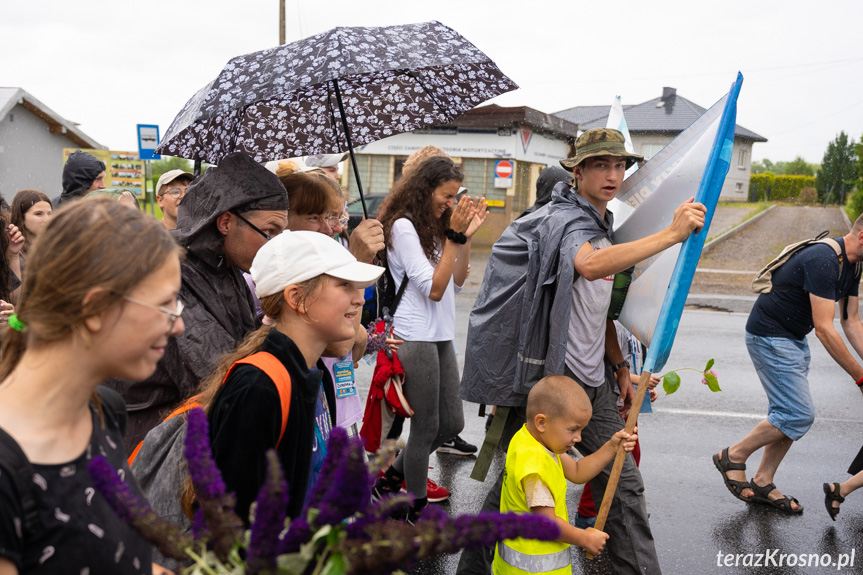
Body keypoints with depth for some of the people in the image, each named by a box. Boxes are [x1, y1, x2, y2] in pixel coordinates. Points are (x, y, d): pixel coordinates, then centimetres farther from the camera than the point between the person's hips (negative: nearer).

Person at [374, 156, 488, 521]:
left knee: (452, 423, 14)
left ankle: (391, 479, 30)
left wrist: (467, 235, 4)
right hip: (416, 338, -9)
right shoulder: (403, 226, -12)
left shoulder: (435, 226, 14)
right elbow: (434, 288, -18)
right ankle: (416, 512, 20)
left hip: (441, 336, 9)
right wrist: (455, 235, -17)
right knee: (426, 428, 2)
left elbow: (458, 281, 12)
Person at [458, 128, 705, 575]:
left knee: (623, 482, 10)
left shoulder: (604, 227, 16)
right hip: (547, 379, -8)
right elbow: (590, 265, -39)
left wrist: (621, 367, 18)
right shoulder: (564, 220, -14)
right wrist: (670, 234, -41)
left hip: (591, 383, 8)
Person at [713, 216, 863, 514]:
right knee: (799, 414, -10)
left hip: (794, 339, 10)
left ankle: (762, 483, 19)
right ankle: (733, 457, 5)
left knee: (788, 414, 9)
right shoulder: (824, 260, -26)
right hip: (770, 336, -10)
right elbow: (824, 329, -27)